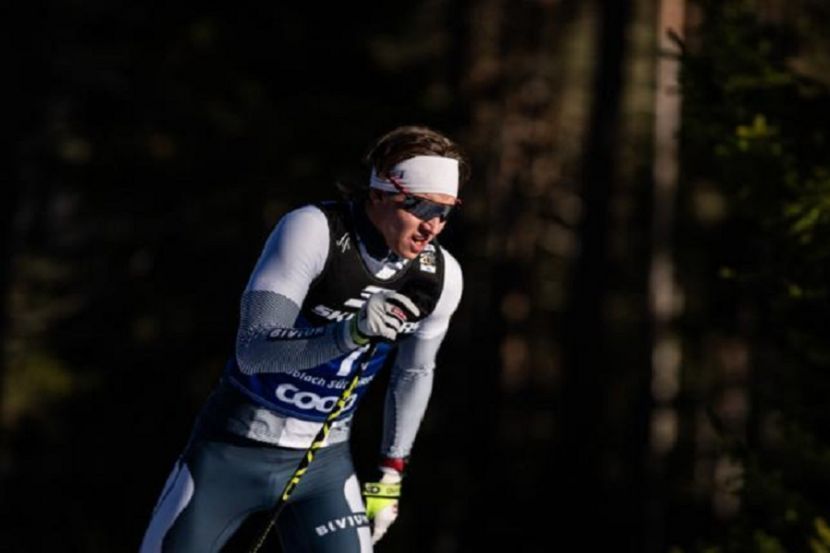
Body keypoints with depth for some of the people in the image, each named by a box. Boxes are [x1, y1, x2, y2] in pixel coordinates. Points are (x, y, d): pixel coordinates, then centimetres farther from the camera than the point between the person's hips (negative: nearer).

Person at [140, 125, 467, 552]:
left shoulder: (441, 277, -6)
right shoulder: (312, 231, -21)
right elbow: (252, 350, -29)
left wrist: (390, 475, 16)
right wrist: (349, 332, -43)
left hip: (323, 464, 3)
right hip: (233, 451, -3)